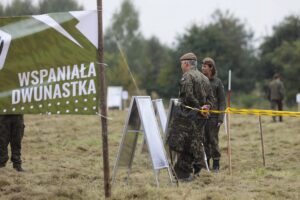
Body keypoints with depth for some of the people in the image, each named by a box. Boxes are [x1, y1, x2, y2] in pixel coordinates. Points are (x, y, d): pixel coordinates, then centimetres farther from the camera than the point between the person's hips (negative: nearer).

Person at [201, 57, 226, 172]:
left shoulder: (217, 82, 0)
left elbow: (222, 101, 0)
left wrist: (220, 118, -7)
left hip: (213, 115, -3)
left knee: (213, 140, -1)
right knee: (204, 141, 5)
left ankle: (216, 165, 6)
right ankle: (205, 163, 13)